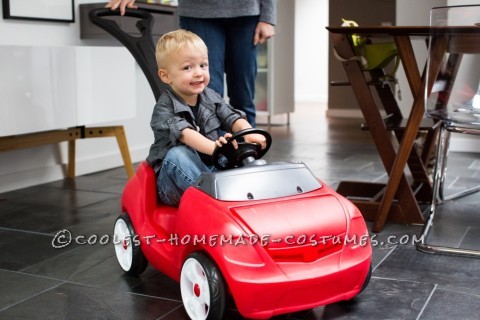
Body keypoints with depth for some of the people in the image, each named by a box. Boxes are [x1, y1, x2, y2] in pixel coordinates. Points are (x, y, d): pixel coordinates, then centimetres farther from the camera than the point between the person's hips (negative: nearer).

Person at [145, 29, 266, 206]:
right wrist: (213, 147, -49)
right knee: (177, 154, -34)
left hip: (212, 168, 5)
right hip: (177, 178, -4)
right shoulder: (164, 108, -13)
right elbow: (184, 133, -30)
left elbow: (232, 118, -6)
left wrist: (248, 133, -30)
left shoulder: (211, 97, 6)